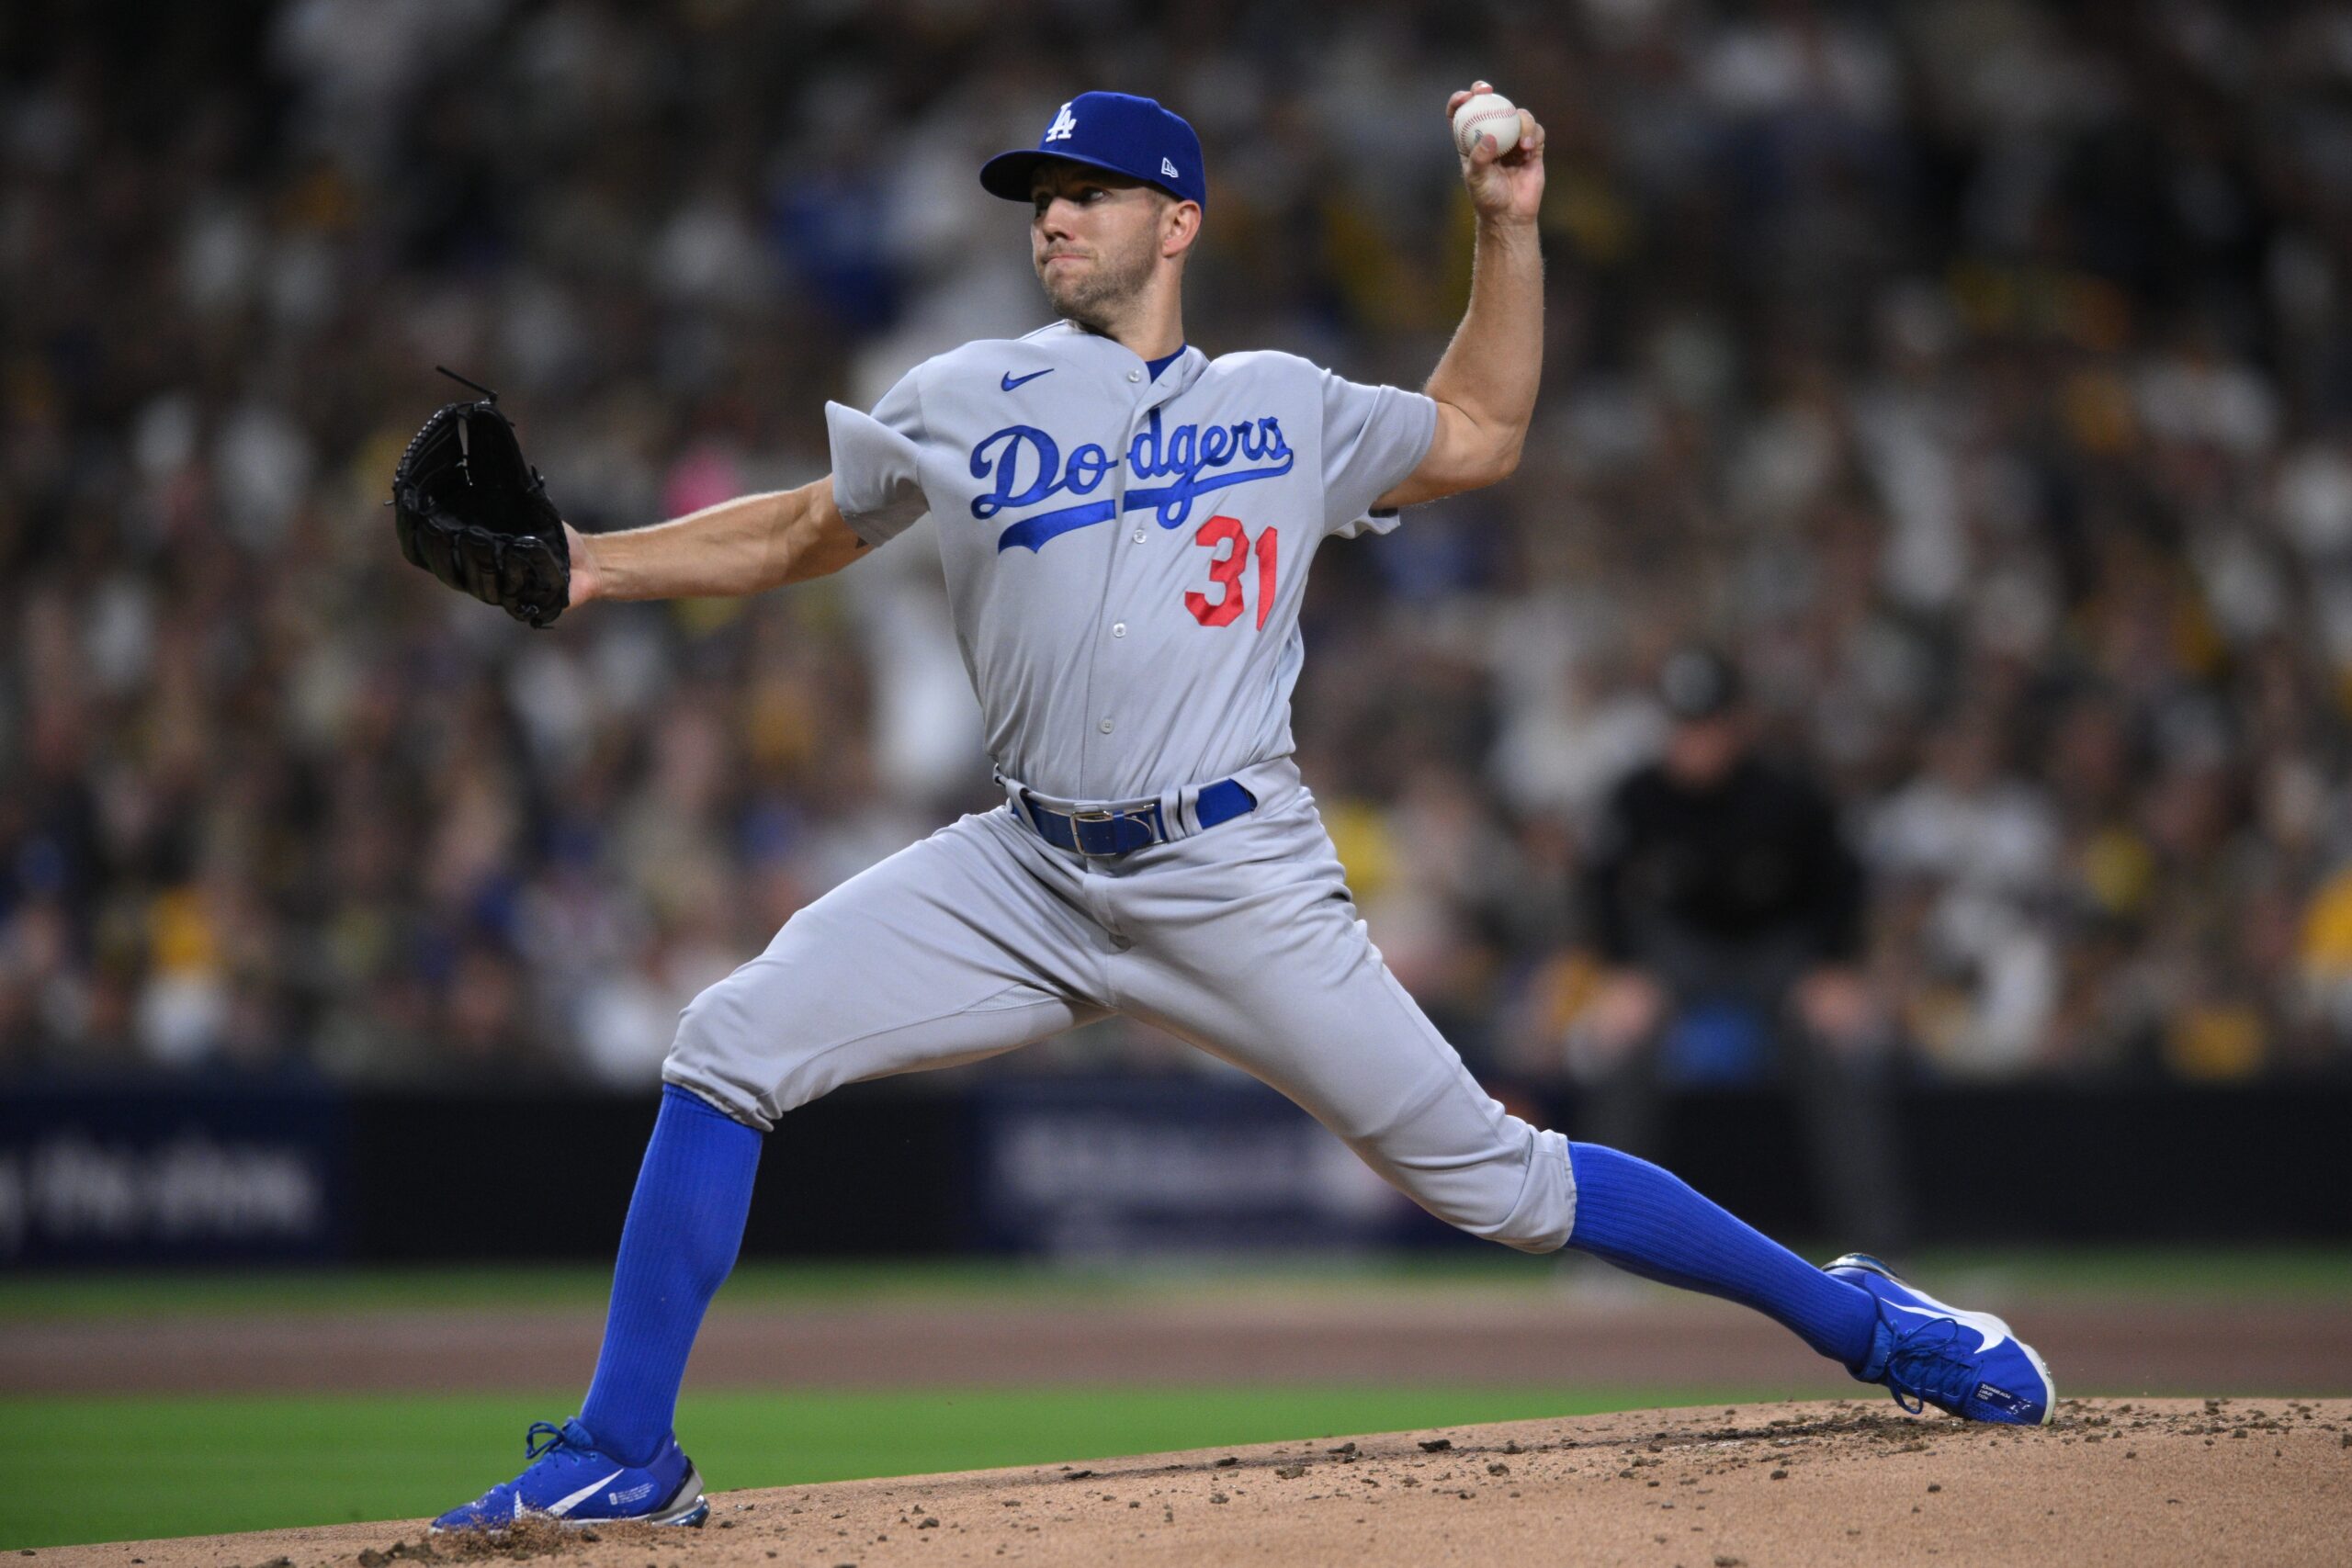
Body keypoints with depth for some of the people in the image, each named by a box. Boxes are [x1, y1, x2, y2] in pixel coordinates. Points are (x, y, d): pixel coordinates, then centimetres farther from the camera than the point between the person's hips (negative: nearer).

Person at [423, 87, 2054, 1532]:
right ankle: (622, 1456, -8)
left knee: (1485, 1175, -4)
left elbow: (1482, 434, 25)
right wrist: (590, 562, 6)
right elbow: (801, 532, 19)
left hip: (1236, 879, -1)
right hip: (1029, 873, 2)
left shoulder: (1289, 407, 11)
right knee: (732, 1044, -15)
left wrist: (1510, 225, 15)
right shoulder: (966, 403, 11)